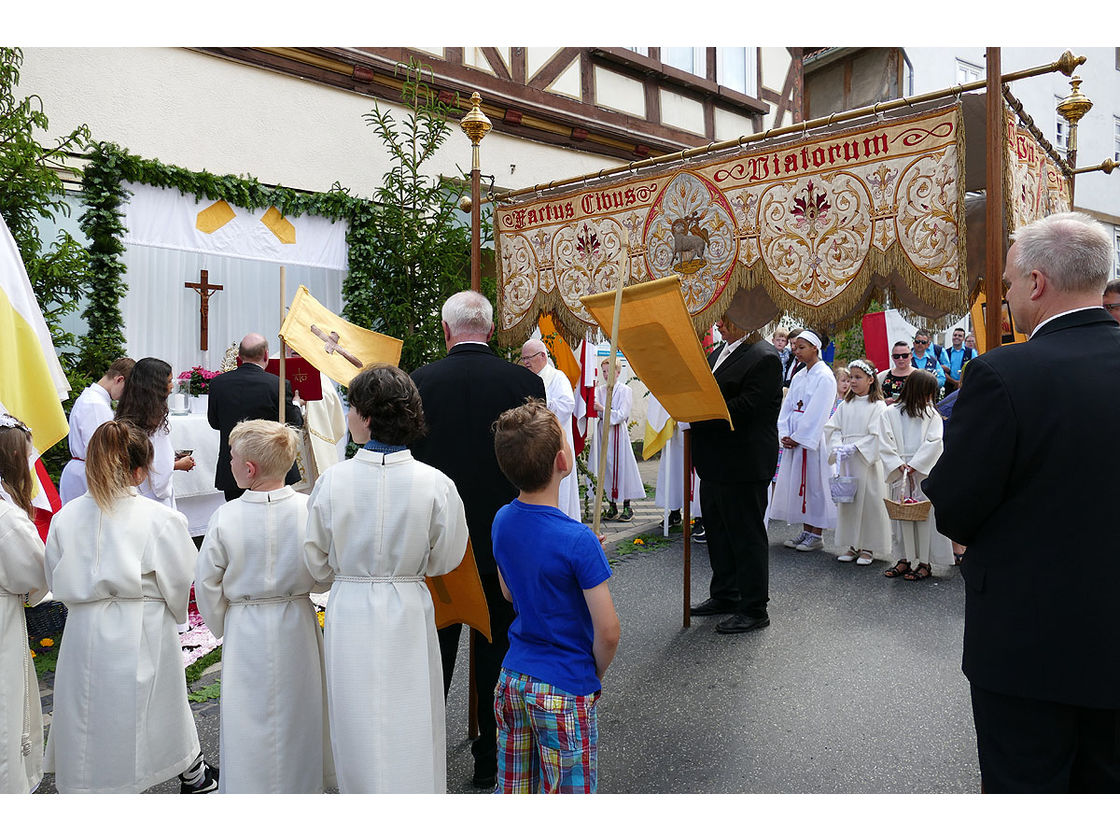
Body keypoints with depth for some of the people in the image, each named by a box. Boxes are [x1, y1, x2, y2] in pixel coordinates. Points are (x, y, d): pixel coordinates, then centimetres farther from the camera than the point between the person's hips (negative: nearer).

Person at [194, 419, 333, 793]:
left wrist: (222, 627, 10)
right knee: (297, 710, 19)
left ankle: (249, 787, 23)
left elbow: (207, 585, -6)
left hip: (245, 631, -2)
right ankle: (302, 780, 34)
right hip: (297, 626, 2)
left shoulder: (225, 517, -16)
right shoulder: (310, 509, -14)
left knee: (248, 718, 12)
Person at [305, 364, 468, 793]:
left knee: (357, 728, 16)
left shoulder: (332, 481, -11)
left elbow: (318, 564, 0)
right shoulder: (435, 484, -13)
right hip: (408, 613, 0)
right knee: (409, 732, 13)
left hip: (349, 614, 1)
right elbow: (445, 560, -1)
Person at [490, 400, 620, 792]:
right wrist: (596, 675, 1)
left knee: (513, 790, 20)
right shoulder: (577, 541, -24)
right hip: (564, 692, -6)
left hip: (513, 680, 6)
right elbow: (608, 632, -20)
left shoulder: (503, 521, -4)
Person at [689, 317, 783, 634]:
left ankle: (754, 609, 15)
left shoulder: (765, 357, -15)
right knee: (717, 531, 19)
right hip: (715, 464, 9)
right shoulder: (719, 352, 13)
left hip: (744, 466, -9)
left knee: (747, 535, 1)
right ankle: (724, 595, 35)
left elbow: (743, 409, -23)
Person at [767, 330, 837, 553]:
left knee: (814, 483, -3)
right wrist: (784, 435, 0)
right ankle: (805, 531, 18)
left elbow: (817, 413, -15)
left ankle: (816, 535, 6)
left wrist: (798, 437, -14)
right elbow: (787, 407, 13)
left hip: (814, 439, -8)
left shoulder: (824, 377, -9)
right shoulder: (798, 376, 15)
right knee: (798, 483, 9)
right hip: (794, 439, 8)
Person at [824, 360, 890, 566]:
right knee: (847, 501, 9)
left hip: (867, 461, -5)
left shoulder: (878, 406, -5)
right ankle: (853, 545, 19)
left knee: (868, 501, -1)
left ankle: (868, 547, 10)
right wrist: (838, 447, -10)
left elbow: (876, 436, -12)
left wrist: (854, 448, -18)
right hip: (846, 462, 5)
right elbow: (833, 428, 7)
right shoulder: (845, 405, 11)